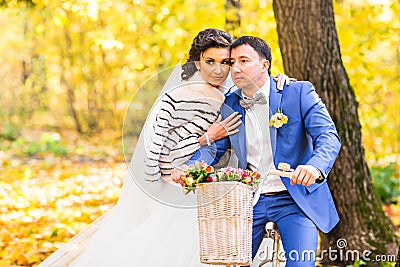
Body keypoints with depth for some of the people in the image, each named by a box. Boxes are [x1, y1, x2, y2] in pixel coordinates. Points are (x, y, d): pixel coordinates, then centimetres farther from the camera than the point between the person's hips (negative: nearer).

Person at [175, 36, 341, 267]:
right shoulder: (229, 105, 8)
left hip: (295, 198, -4)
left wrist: (315, 166, -35)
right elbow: (214, 148, 7)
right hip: (250, 201, 4)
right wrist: (187, 169, -15)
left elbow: (328, 136, -13)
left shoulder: (299, 93, -5)